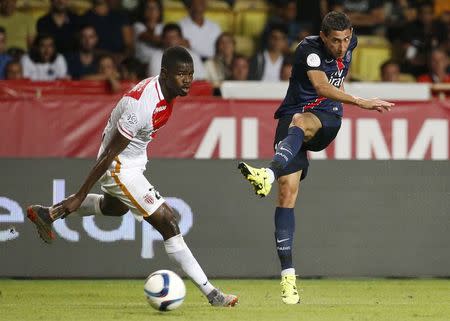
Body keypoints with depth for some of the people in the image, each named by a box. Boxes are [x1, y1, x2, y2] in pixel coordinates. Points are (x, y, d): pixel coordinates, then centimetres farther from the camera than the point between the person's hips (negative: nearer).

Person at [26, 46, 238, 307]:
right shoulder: (143, 105, -35)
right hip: (120, 167, -10)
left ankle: (46, 214, 52)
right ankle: (211, 293, -12)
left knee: (115, 207, 37)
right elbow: (109, 154, -29)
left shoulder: (162, 87, -8)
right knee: (167, 222, -13)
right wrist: (80, 196, -23)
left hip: (135, 160, 10)